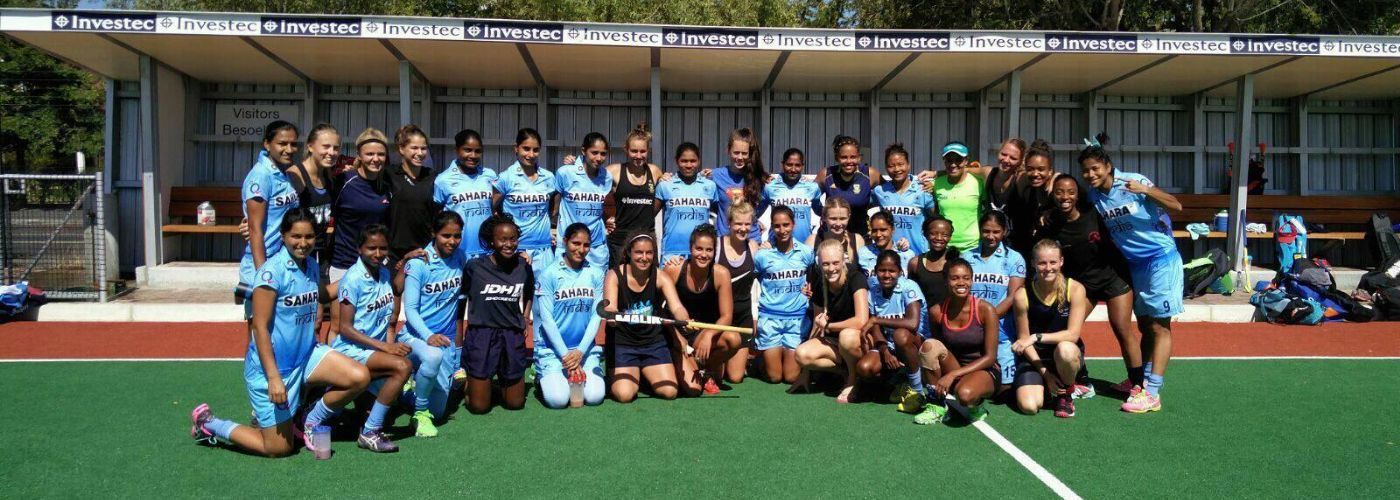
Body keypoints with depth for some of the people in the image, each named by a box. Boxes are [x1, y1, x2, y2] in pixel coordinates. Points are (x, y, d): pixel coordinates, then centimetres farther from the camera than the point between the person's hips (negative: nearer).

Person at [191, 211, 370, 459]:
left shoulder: (312, 266, 4)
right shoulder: (272, 271, -19)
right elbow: (260, 327, -20)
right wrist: (273, 377, -23)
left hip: (307, 355, 7)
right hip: (271, 365, -7)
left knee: (360, 377, -16)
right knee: (280, 448, 2)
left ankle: (314, 420, 10)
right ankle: (208, 424, 24)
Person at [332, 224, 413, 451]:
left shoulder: (385, 273, 7)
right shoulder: (353, 279, -14)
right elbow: (345, 328, -15)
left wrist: (391, 341, -3)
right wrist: (385, 346, -20)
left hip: (376, 346, 8)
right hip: (351, 349, -8)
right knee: (403, 366, -29)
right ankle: (370, 433, -22)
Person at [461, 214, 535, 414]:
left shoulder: (524, 266, 0)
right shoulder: (474, 266, -8)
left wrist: (526, 316, 8)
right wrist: (459, 337, 4)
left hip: (512, 337, 3)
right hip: (481, 335, -2)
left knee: (515, 404, 11)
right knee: (478, 406, 5)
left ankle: (502, 379, 41)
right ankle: (467, 380, 35)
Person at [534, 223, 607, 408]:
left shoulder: (596, 274, 3)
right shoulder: (549, 274, -6)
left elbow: (597, 316, 0)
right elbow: (546, 319, -8)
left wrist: (580, 351, -11)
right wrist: (566, 355, -13)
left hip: (585, 348, 3)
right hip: (552, 348, -2)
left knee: (594, 397, -16)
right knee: (558, 399, -19)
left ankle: (576, 374, 16)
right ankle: (543, 378, 14)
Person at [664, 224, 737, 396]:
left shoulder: (720, 274, -12)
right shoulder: (673, 270, -14)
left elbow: (726, 316, -13)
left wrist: (709, 336, -33)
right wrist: (678, 339, -16)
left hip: (705, 331, 2)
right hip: (677, 334, -2)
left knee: (734, 340, -31)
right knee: (692, 388, -23)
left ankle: (706, 371, 1)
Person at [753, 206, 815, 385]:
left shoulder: (806, 252, 0)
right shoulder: (762, 255, -3)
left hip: (798, 318, 1)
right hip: (769, 318, -1)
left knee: (792, 377, -1)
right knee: (774, 377, 1)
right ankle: (763, 358, 32)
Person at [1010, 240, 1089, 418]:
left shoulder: (1075, 289, -13)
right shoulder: (1023, 295, -13)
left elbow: (1072, 334, -17)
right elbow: (1023, 338, -6)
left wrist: (1036, 337, -27)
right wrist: (1044, 372, -10)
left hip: (1068, 352, 0)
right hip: (1034, 356, 0)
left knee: (1065, 349, -38)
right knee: (1029, 407, -21)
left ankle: (1066, 395, -5)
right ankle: (1041, 384, 18)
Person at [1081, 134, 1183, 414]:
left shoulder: (1133, 181, -16)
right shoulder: (1093, 195, -1)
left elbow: (1176, 206, -21)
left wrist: (1146, 190, -35)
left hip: (1160, 257, -6)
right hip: (1134, 263, 6)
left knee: (1159, 325, -6)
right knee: (1144, 325, 12)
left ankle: (1152, 393, -8)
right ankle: (1142, 381, 20)